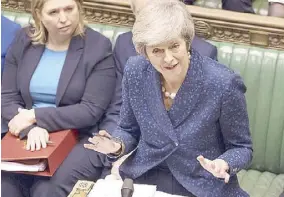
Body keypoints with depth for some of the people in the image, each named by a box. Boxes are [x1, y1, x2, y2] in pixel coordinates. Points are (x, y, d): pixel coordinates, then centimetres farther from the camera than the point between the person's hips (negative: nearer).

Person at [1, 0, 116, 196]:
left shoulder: (98, 47, -7)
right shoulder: (23, 42, 5)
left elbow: (91, 110, -12)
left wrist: (36, 117, -16)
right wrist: (32, 126, -17)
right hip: (28, 135, 3)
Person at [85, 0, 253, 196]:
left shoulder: (224, 84, -21)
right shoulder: (135, 71, -9)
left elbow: (241, 148, -7)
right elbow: (130, 130, 6)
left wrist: (223, 165, -27)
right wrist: (118, 146, -15)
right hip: (145, 177, 2)